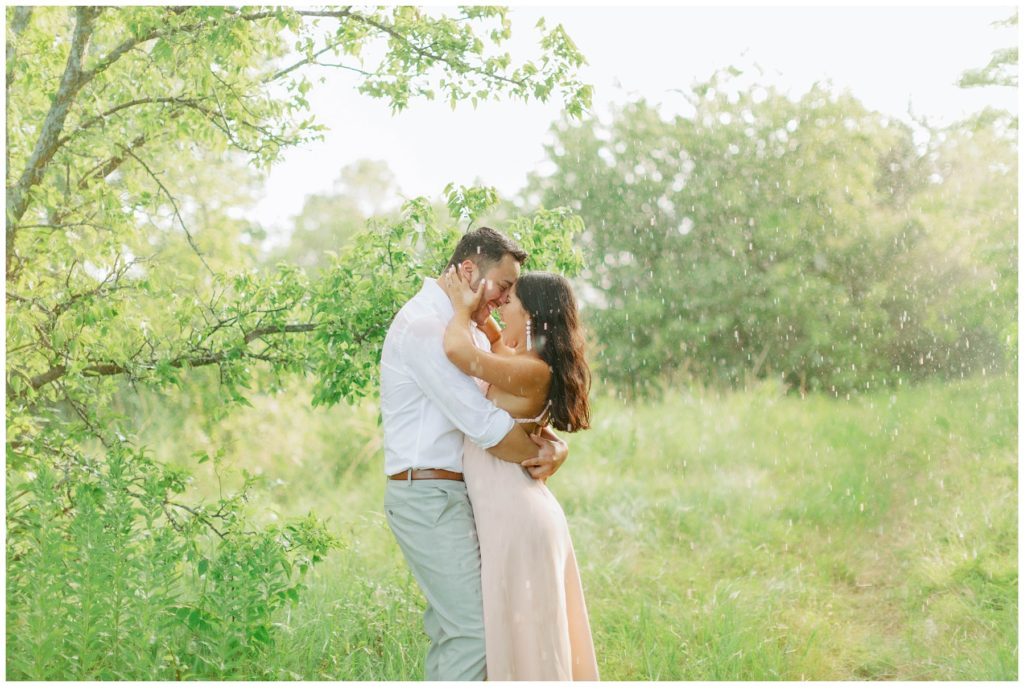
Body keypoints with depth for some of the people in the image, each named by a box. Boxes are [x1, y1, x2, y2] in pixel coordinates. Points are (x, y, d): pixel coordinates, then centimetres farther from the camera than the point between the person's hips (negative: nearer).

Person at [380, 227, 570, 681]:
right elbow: (485, 425, -23)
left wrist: (552, 442, -4)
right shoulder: (424, 326, -17)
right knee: (476, 630, -10)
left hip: (452, 493, 10)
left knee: (452, 625, 14)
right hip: (429, 495, -10)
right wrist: (541, 454, -8)